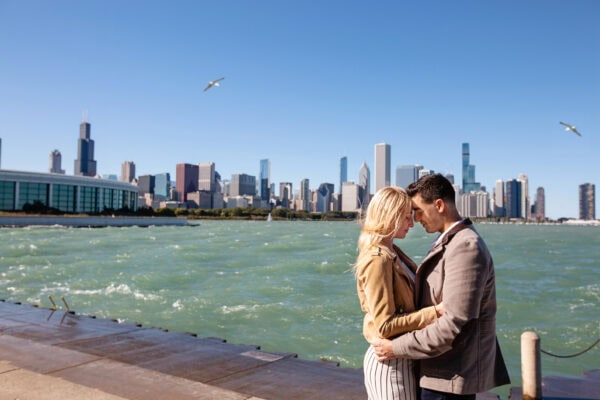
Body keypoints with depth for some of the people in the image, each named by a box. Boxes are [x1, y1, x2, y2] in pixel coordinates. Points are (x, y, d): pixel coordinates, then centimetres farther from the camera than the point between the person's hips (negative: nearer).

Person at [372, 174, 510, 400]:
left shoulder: (466, 247, -20)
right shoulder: (450, 243, 11)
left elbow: (454, 324, -25)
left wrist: (397, 348, -19)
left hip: (450, 377, -9)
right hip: (446, 371, 9)